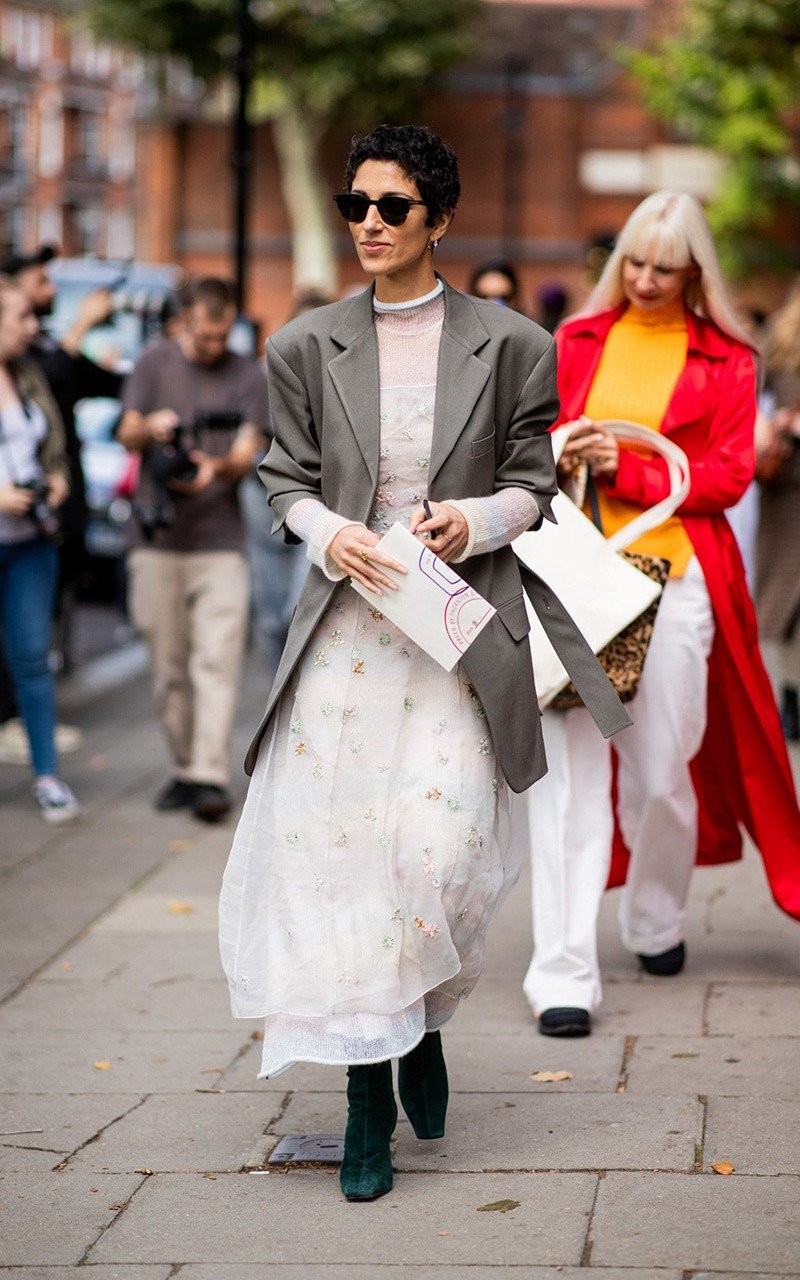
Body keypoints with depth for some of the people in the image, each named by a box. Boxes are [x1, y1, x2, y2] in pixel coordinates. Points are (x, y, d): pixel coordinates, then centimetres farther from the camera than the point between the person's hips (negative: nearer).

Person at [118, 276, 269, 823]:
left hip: (220, 538, -2)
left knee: (217, 663, -11)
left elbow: (248, 452, -1)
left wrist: (218, 466, -24)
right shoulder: (155, 363, 9)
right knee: (169, 668, 5)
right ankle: (184, 767, 16)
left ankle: (211, 778, -15)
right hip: (157, 537, 2)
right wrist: (150, 428, -18)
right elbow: (126, 433, 6)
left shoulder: (249, 376, 7)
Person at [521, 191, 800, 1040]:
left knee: (660, 771, 3)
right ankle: (563, 974, -9)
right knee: (567, 769, -7)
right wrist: (552, 459, -3)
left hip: (674, 574, -1)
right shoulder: (578, 342, 14)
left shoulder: (726, 361, 6)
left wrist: (624, 466, -11)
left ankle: (656, 923, 31)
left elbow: (728, 476, 0)